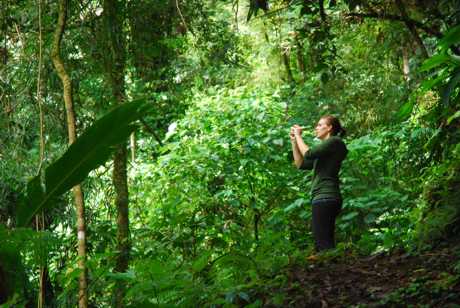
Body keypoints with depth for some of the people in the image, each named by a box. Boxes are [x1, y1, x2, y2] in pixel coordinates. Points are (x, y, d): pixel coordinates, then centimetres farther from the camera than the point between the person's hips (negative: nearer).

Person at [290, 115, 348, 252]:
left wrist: (298, 136, 0)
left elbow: (308, 154, -14)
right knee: (325, 244, 7)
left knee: (323, 243, -17)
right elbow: (301, 164, 23)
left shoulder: (335, 141, -4)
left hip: (325, 198, -10)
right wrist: (294, 141, 17)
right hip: (323, 199, 10)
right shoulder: (325, 148, 24)